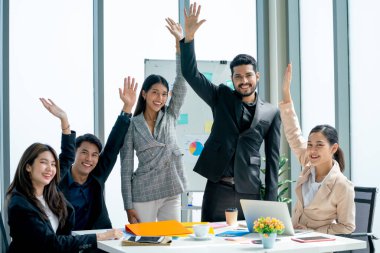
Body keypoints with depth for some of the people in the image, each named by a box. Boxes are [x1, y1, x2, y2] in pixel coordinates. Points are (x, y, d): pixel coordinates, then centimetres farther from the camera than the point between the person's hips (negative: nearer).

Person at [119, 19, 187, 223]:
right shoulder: (131, 125, -1)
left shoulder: (170, 116, 7)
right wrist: (129, 206, -7)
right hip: (143, 195, -3)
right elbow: (126, 167, -1)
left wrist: (180, 42, -14)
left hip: (172, 193, 3)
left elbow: (181, 82, -4)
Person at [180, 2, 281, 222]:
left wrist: (271, 199, 2)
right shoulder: (221, 97, 7)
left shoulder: (272, 112, 6)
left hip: (250, 191, 0)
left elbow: (273, 157, 6)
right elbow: (191, 74, -2)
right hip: (218, 188, 0)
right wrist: (189, 37, -15)